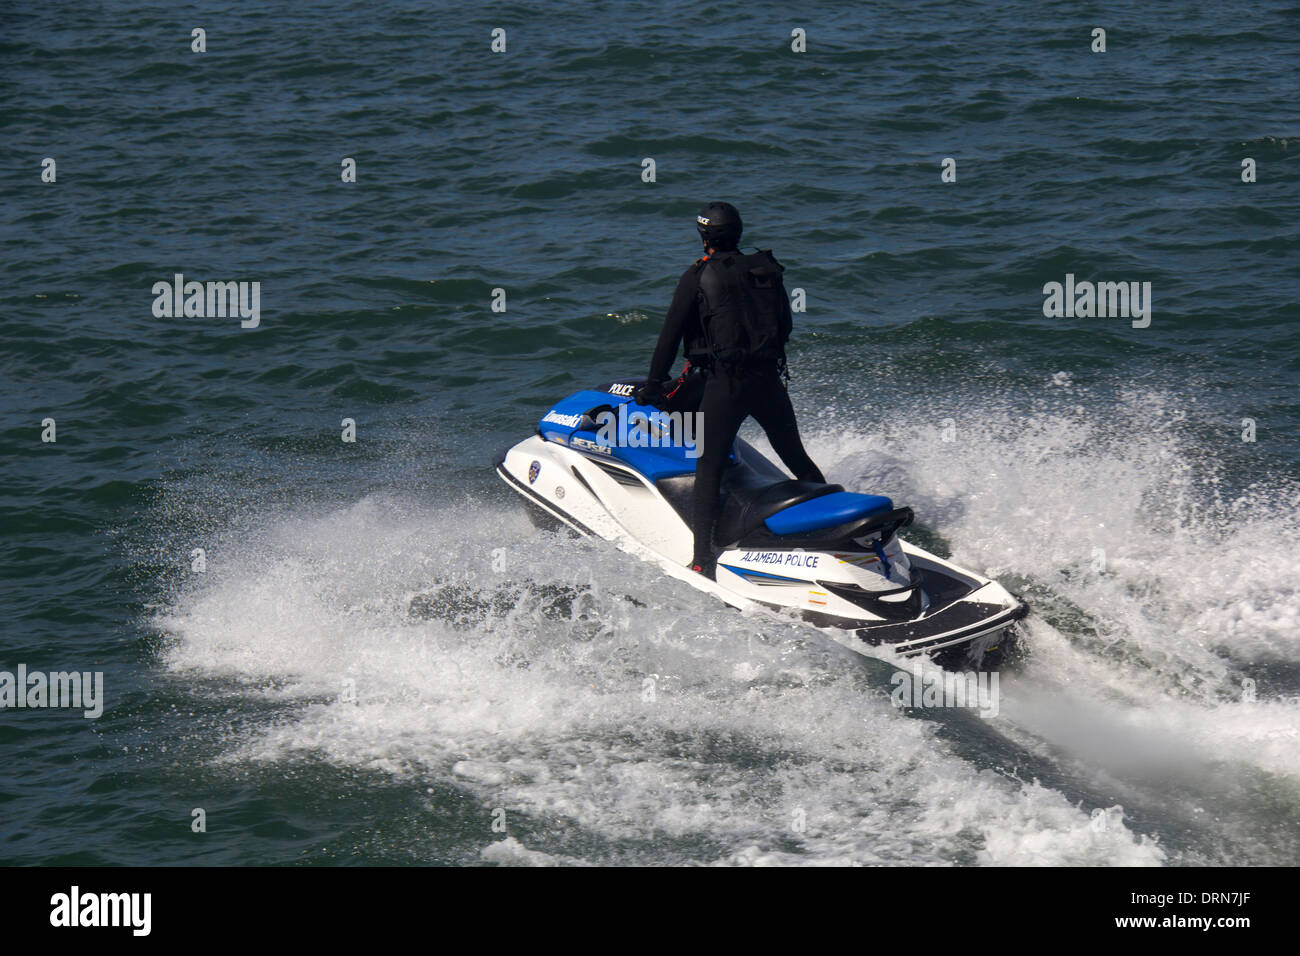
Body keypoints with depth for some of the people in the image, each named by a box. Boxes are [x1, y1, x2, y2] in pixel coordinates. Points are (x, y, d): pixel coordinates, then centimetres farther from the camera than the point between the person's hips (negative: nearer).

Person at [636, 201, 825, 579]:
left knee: (709, 467, -5)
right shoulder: (767, 271, 11)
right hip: (769, 379, 4)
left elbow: (671, 333, -2)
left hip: (725, 383, -4)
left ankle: (703, 557, -15)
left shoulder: (697, 278, -2)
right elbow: (785, 326, 19)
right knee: (797, 459, 20)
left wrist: (654, 385, 6)